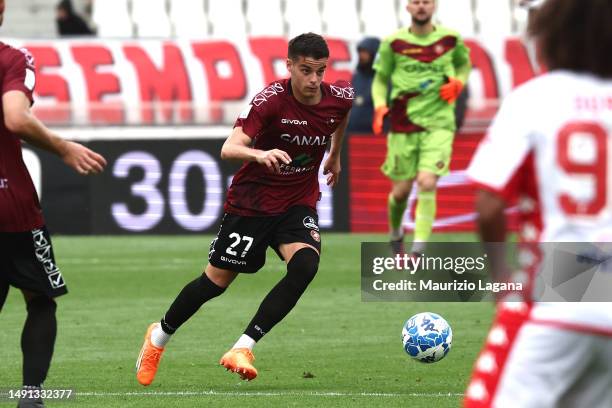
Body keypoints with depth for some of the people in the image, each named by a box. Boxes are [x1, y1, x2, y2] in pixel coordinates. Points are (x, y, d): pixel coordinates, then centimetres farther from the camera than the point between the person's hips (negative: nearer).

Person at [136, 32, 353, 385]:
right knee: (216, 281, 7)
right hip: (252, 200, -3)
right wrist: (261, 154, -53)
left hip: (298, 203, 3)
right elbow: (229, 149, -34)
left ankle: (242, 349, -21)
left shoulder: (340, 97, -10)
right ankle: (160, 336, 35)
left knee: (305, 264, -26)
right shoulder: (270, 100, -24)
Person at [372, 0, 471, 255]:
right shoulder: (393, 42, 0)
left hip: (438, 123, -1)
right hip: (403, 125, 1)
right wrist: (380, 106, -9)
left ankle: (418, 251, -18)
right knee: (401, 190, 4)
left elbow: (464, 63, 22)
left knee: (427, 183, -18)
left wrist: (457, 83, 1)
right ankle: (395, 233, 36)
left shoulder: (450, 39, 3)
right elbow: (380, 79, 9)